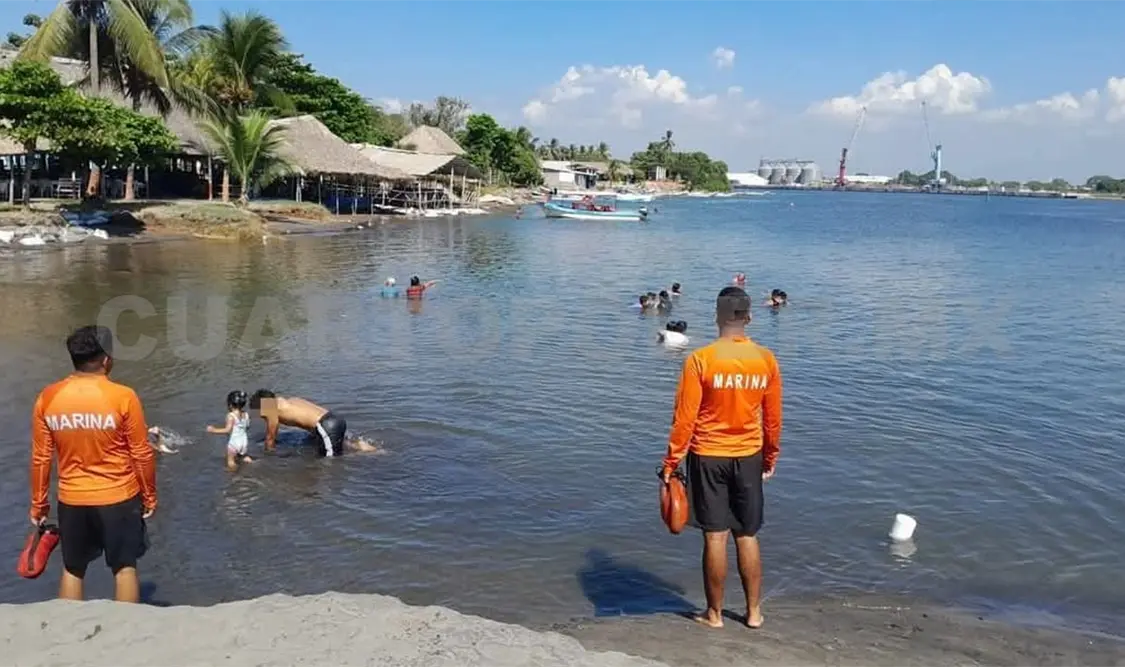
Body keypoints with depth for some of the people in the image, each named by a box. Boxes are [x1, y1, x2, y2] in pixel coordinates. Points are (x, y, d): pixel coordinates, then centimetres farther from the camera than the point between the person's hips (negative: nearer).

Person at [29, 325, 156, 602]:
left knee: (72, 571, 18)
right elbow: (142, 454, -9)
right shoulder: (123, 397, -16)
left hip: (71, 499, 3)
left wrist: (38, 503, 12)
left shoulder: (47, 399, -6)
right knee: (125, 567, 12)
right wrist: (149, 495, 4)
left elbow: (41, 458, 1)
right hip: (119, 497, -3)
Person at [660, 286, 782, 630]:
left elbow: (685, 418, -13)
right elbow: (773, 418, 5)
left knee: (715, 537, 5)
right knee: (748, 537, 14)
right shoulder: (767, 360, -3)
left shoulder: (700, 360, -14)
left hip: (708, 457, -3)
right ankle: (754, 611, 23)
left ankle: (714, 613, 16)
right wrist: (770, 459, 17)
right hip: (749, 458, 3)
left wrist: (671, 463, -5)